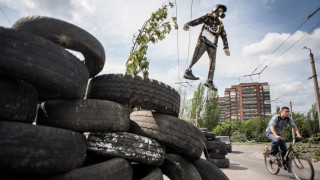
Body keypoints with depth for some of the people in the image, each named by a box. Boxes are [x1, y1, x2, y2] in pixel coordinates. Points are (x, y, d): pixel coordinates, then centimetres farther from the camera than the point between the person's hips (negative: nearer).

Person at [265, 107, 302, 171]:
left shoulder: (288, 119, -8)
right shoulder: (276, 117, -25)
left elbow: (294, 126, -13)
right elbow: (272, 127, -37)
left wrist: (298, 134, -33)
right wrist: (276, 136, -53)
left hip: (278, 133, 6)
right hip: (270, 132, -6)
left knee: (285, 149, -3)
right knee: (276, 140, -37)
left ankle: (286, 165, 9)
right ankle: (272, 155, -14)